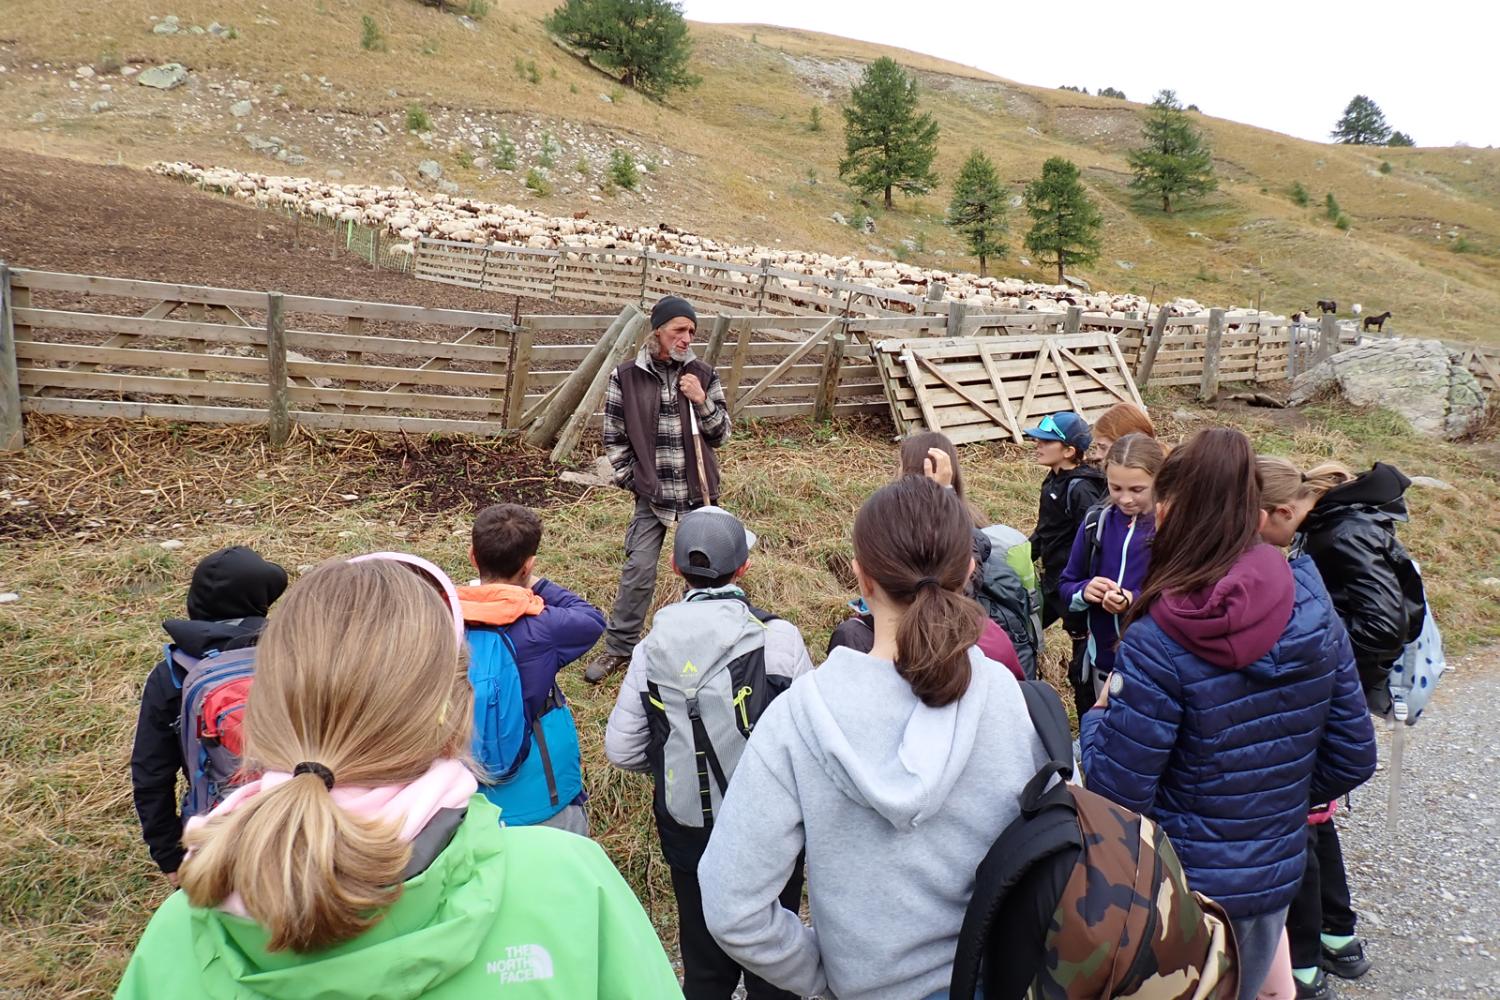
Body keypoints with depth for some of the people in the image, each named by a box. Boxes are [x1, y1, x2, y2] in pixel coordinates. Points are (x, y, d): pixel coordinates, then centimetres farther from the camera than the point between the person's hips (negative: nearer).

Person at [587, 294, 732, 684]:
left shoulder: (704, 376, 0)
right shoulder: (627, 377, -4)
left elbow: (721, 436, 3)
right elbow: (614, 436, 4)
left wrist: (702, 401, -13)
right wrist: (631, 478, -1)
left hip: (699, 492, 2)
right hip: (651, 494, -1)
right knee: (638, 571, -1)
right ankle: (619, 647, 15)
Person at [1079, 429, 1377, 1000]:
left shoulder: (1160, 641, -27)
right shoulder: (1314, 609, -9)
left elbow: (1115, 792, -22)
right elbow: (1352, 758, 0)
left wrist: (1099, 715, -4)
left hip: (1179, 892, -5)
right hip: (1277, 878, 5)